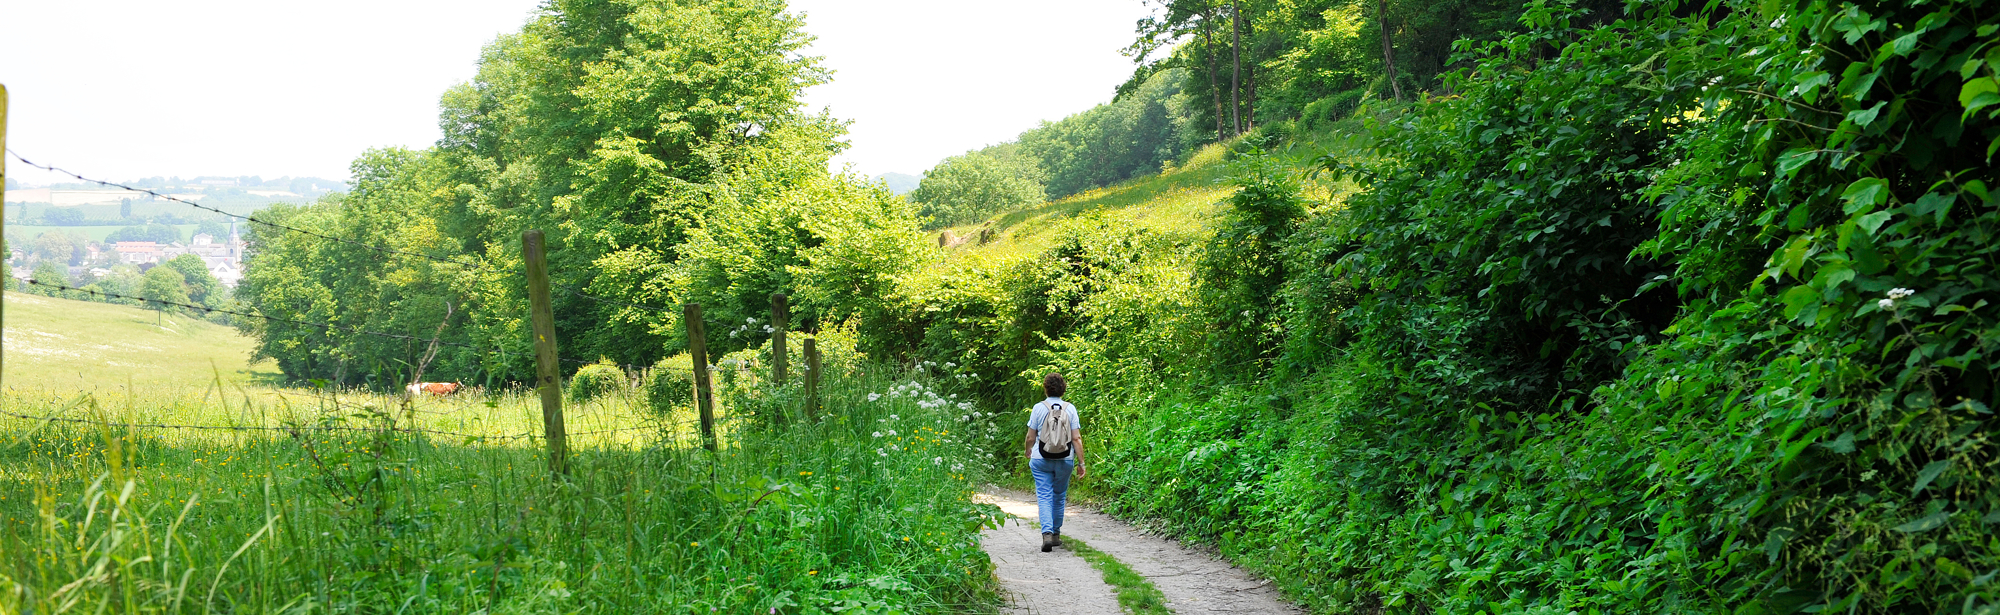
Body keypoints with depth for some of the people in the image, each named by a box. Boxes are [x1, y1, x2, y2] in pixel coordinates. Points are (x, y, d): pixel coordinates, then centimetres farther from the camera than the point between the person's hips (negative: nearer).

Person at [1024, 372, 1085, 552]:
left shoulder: (1039, 408, -6)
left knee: (1045, 497, -1)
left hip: (1041, 461, -2)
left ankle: (1047, 533, -19)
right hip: (1065, 461, 2)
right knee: (1059, 497, 17)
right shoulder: (1070, 408, -3)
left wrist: (1028, 451, 19)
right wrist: (1081, 463, -1)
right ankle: (1056, 534, 26)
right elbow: (1076, 438, -6)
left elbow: (1030, 437, -2)